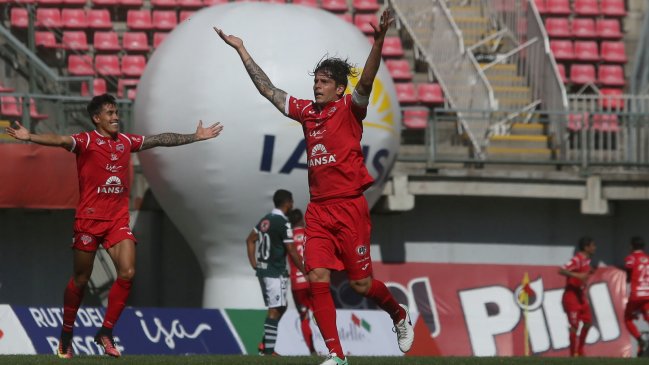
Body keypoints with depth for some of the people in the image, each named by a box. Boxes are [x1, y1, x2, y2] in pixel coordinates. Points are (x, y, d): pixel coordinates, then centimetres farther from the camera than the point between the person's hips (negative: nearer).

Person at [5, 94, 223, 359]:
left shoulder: (126, 142, 9)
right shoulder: (86, 141, -8)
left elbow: (160, 140, 21)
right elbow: (61, 140, -27)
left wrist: (195, 137, 28)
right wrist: (30, 137, -46)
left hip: (118, 220, 5)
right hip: (89, 218, -5)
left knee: (127, 273, -11)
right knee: (80, 279, 3)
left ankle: (106, 332, 1)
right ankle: (66, 335, 20)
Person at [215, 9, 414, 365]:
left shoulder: (349, 108, -4)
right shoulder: (306, 111, 10)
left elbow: (365, 82, -22)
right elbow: (267, 89, 18)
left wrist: (379, 42, -39)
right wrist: (240, 49, 20)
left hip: (349, 207, -5)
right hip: (318, 209, 5)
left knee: (360, 282, 1)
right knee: (317, 278, -7)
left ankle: (399, 315, 31)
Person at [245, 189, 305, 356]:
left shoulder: (265, 220, 12)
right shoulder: (283, 223, -14)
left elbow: (250, 240, 18)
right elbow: (292, 251, -14)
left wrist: (254, 264, 17)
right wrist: (305, 271, -5)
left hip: (262, 269, 9)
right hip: (275, 272, -9)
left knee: (280, 307, 17)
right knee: (275, 310, -7)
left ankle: (265, 344, 12)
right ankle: (268, 350, -9)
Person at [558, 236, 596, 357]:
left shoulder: (586, 260, 9)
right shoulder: (577, 259, -19)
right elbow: (562, 270, -29)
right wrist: (578, 275, -38)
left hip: (581, 296, 9)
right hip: (572, 296, -9)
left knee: (588, 322, 13)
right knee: (574, 326, -8)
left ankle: (580, 351, 25)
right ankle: (574, 354, 0)